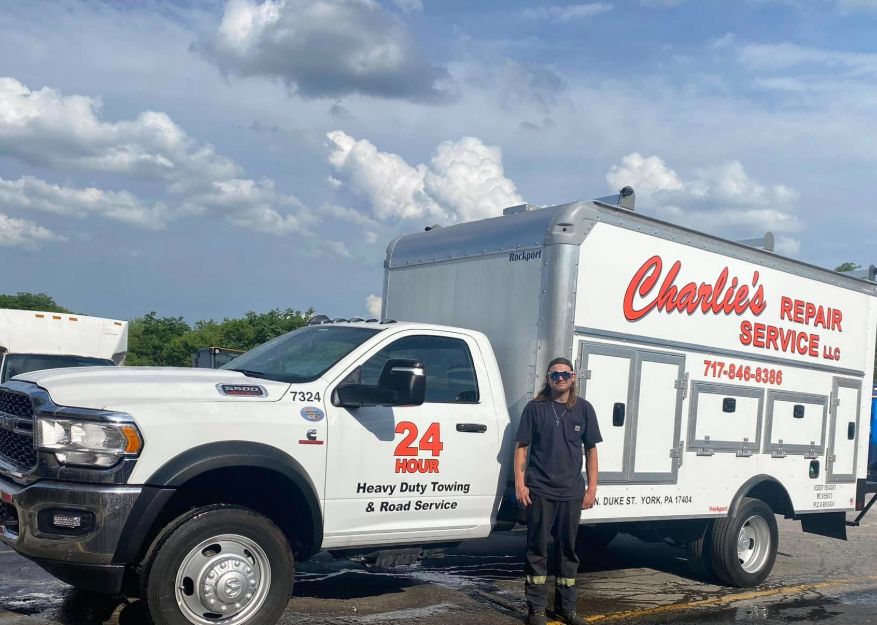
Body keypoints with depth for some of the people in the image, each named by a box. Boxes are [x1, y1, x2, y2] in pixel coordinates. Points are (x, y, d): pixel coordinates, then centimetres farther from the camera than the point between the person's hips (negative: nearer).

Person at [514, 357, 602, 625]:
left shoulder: (584, 409, 6)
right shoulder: (535, 408, 0)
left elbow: (591, 449, 9)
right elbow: (522, 447, 1)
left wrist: (592, 487, 4)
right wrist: (520, 484, -7)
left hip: (572, 492, 2)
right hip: (539, 491, -2)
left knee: (568, 550, 11)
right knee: (537, 550, 3)